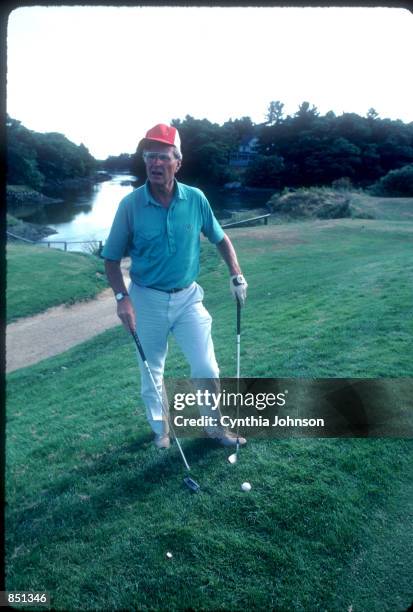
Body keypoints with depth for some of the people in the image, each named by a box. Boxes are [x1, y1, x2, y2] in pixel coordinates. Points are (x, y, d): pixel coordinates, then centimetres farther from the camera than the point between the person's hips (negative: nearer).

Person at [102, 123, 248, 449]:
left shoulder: (196, 199, -7)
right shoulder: (131, 204, -12)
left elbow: (220, 238, 7)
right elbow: (112, 257, -4)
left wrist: (237, 276, -3)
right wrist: (122, 297, -16)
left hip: (188, 297, 1)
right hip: (147, 299, -1)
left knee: (207, 367, 5)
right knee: (151, 371, 15)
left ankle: (216, 426, 28)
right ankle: (160, 429, 38)